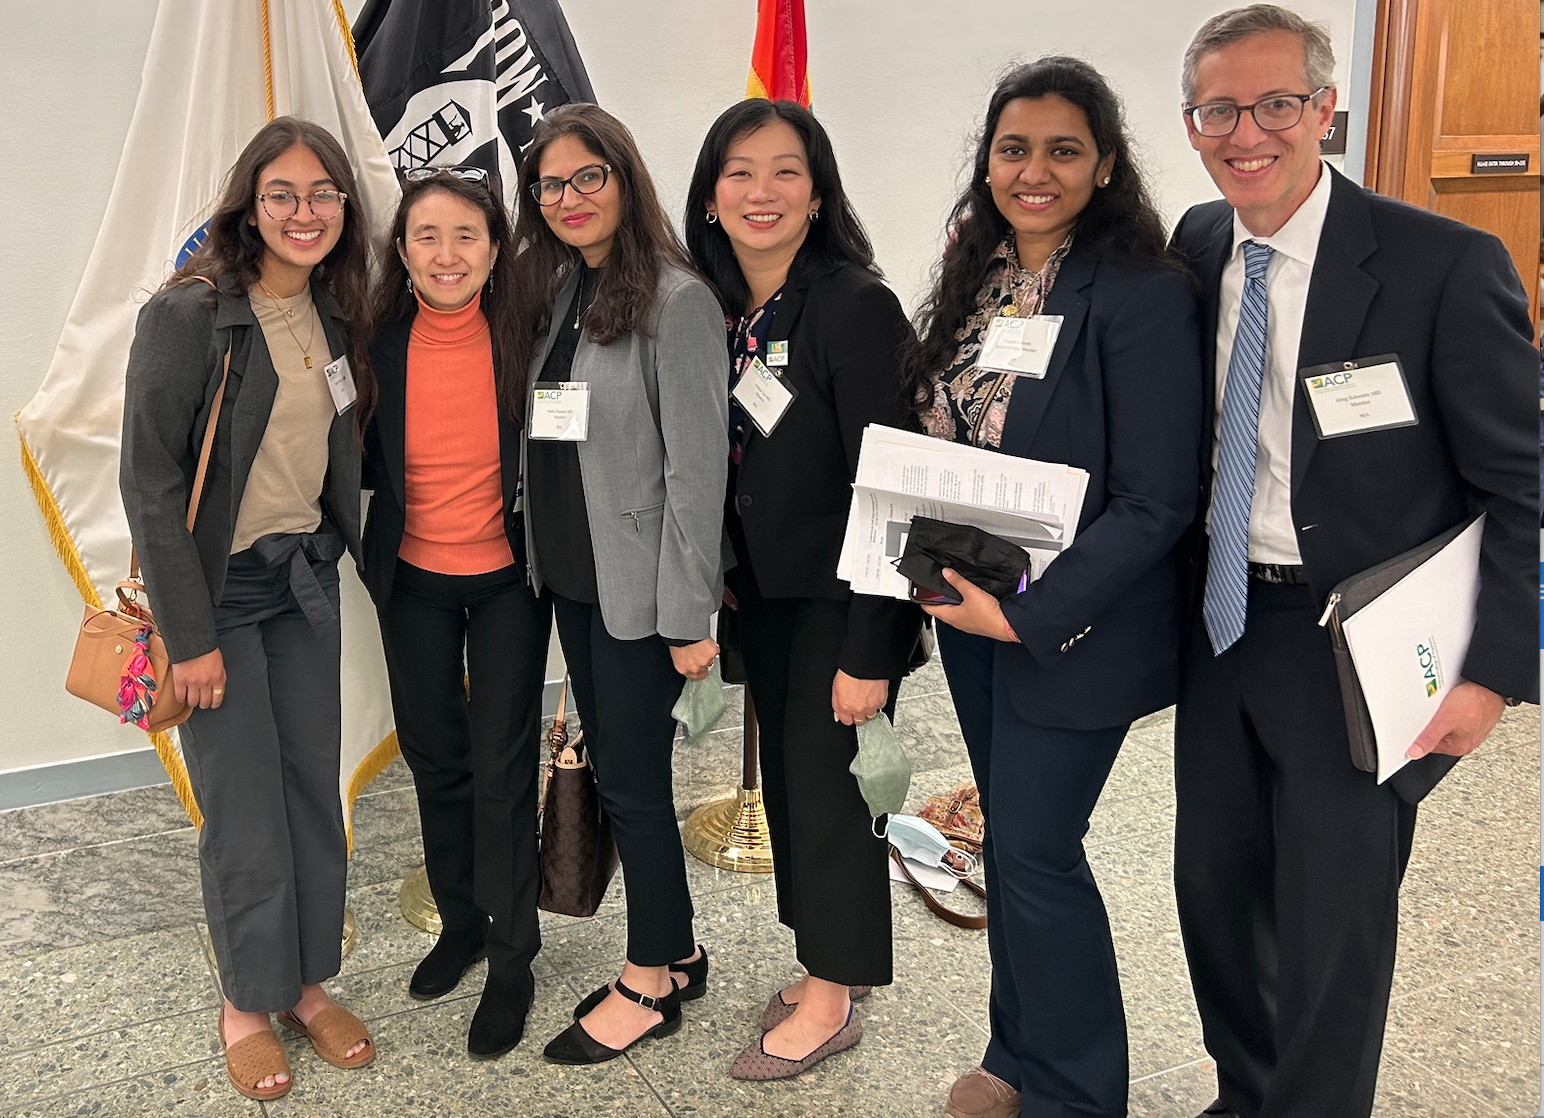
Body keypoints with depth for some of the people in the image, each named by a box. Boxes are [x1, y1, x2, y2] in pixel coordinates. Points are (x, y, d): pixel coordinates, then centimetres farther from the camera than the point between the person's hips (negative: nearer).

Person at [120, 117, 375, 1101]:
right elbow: (150, 480, -16)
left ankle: (308, 981, 27)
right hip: (218, 587, -6)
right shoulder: (189, 314, -15)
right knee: (245, 806, 1)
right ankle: (248, 1002, 22)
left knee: (315, 787, 10)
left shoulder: (334, 313, 5)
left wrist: (336, 552, 7)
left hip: (305, 575, 6)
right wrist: (188, 634, -16)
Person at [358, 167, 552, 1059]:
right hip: (413, 582, 3)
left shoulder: (524, 334, -13)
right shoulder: (382, 341, -7)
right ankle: (461, 922, 38)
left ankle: (512, 960, 21)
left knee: (502, 769, 2)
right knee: (435, 759, 16)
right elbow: (366, 462, 3)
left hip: (507, 581, -3)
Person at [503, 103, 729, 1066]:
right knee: (612, 768, 14)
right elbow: (545, 441, 12)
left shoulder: (676, 298, -13)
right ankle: (676, 951, 31)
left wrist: (689, 614, -17)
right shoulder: (554, 292, 11)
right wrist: (541, 556, 6)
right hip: (567, 577, 8)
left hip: (636, 585, -7)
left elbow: (697, 465, -16)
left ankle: (652, 983, 22)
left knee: (633, 782, 3)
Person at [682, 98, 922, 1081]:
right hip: (765, 591, 7)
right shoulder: (719, 310, 3)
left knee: (826, 779, 3)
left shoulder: (855, 306, -18)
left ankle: (833, 999, 22)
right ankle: (830, 961, 35)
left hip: (841, 595, -7)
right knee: (786, 774, 16)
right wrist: (725, 575, 9)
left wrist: (870, 648, -22)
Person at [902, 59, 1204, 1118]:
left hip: (1074, 626, -6)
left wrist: (1029, 615, -22)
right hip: (971, 612, 7)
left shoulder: (1145, 295, -16)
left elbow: (1155, 504, -18)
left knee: (1035, 851, 1)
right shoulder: (976, 281, 6)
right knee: (1008, 839, 17)